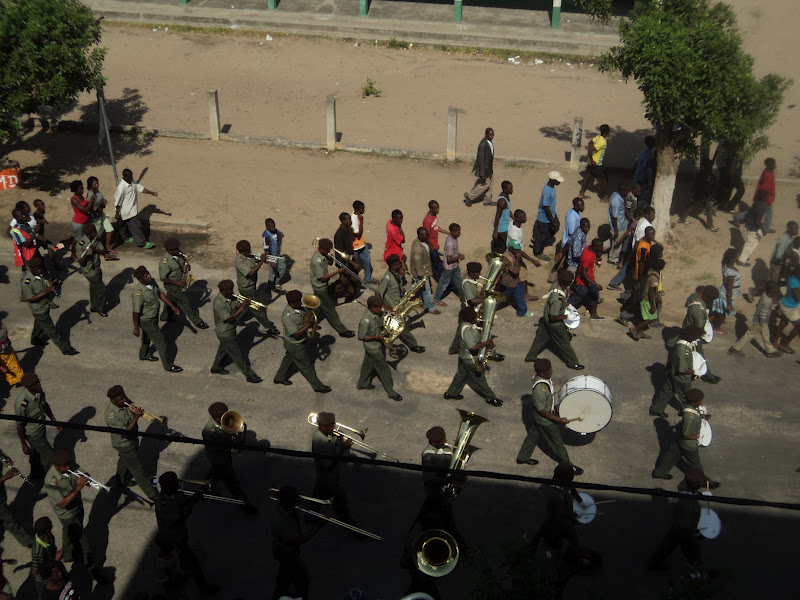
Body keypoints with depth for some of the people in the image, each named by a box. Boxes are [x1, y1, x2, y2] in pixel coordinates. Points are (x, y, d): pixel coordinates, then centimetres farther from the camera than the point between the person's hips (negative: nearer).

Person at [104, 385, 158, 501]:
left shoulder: (125, 401, -13)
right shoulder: (111, 415, -35)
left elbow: (132, 407, 4)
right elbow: (125, 433, -35)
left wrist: (137, 410, -22)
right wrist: (136, 417, -39)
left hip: (132, 439, 8)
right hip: (124, 445, -8)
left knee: (124, 461, 32)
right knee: (137, 469, 5)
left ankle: (121, 481, 58)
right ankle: (151, 495, 18)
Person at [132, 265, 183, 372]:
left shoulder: (151, 282, -11)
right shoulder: (138, 291, -35)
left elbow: (160, 294, 4)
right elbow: (136, 312, -28)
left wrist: (172, 306, 6)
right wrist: (136, 328, -21)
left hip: (153, 316, 8)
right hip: (146, 321, -8)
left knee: (147, 336, 31)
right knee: (161, 340, 4)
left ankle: (144, 354, 57)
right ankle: (168, 365, 20)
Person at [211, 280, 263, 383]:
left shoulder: (230, 297, -5)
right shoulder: (219, 303, -31)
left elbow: (238, 306, -1)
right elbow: (229, 319, -33)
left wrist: (244, 304, -25)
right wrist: (243, 307, -35)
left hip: (230, 330, 9)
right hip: (225, 333, -9)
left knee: (224, 349, 29)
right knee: (237, 354, 3)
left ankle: (216, 367, 51)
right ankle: (250, 375, 12)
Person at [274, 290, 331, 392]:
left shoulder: (297, 307, -10)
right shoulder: (287, 317, -36)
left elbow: (304, 314, 9)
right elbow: (296, 334, -34)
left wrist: (309, 310, -13)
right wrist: (308, 325, -30)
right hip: (295, 345, -9)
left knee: (289, 359, 29)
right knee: (306, 365, 9)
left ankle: (279, 378, 50)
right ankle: (317, 385, 27)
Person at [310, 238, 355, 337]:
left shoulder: (323, 254, -5)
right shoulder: (317, 260, -32)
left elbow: (330, 263, 11)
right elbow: (322, 277, -29)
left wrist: (330, 257, -13)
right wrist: (338, 272, -29)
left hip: (323, 285, 9)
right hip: (321, 287, -9)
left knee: (318, 306, 25)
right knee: (330, 309, 2)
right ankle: (342, 331, 11)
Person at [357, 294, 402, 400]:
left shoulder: (374, 312, -11)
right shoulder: (365, 321, -36)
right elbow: (361, 337, -25)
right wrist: (377, 337, -28)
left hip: (377, 344, 8)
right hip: (374, 349, -8)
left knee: (368, 364, 27)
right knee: (384, 370, 6)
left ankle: (362, 383, 49)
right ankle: (391, 392, 22)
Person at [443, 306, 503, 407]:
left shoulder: (466, 323, -4)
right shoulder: (466, 329, -34)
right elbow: (473, 347, -37)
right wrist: (486, 343, -26)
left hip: (464, 356, 9)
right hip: (471, 360, -9)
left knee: (461, 375, 25)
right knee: (480, 378, 10)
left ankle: (451, 393, 40)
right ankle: (490, 398, 27)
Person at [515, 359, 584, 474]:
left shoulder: (543, 378, -12)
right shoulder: (539, 389, -39)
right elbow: (542, 411, -29)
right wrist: (559, 420, -25)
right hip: (545, 420, -9)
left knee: (534, 435, 26)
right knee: (556, 442, 12)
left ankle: (523, 457, 46)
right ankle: (567, 466, 33)